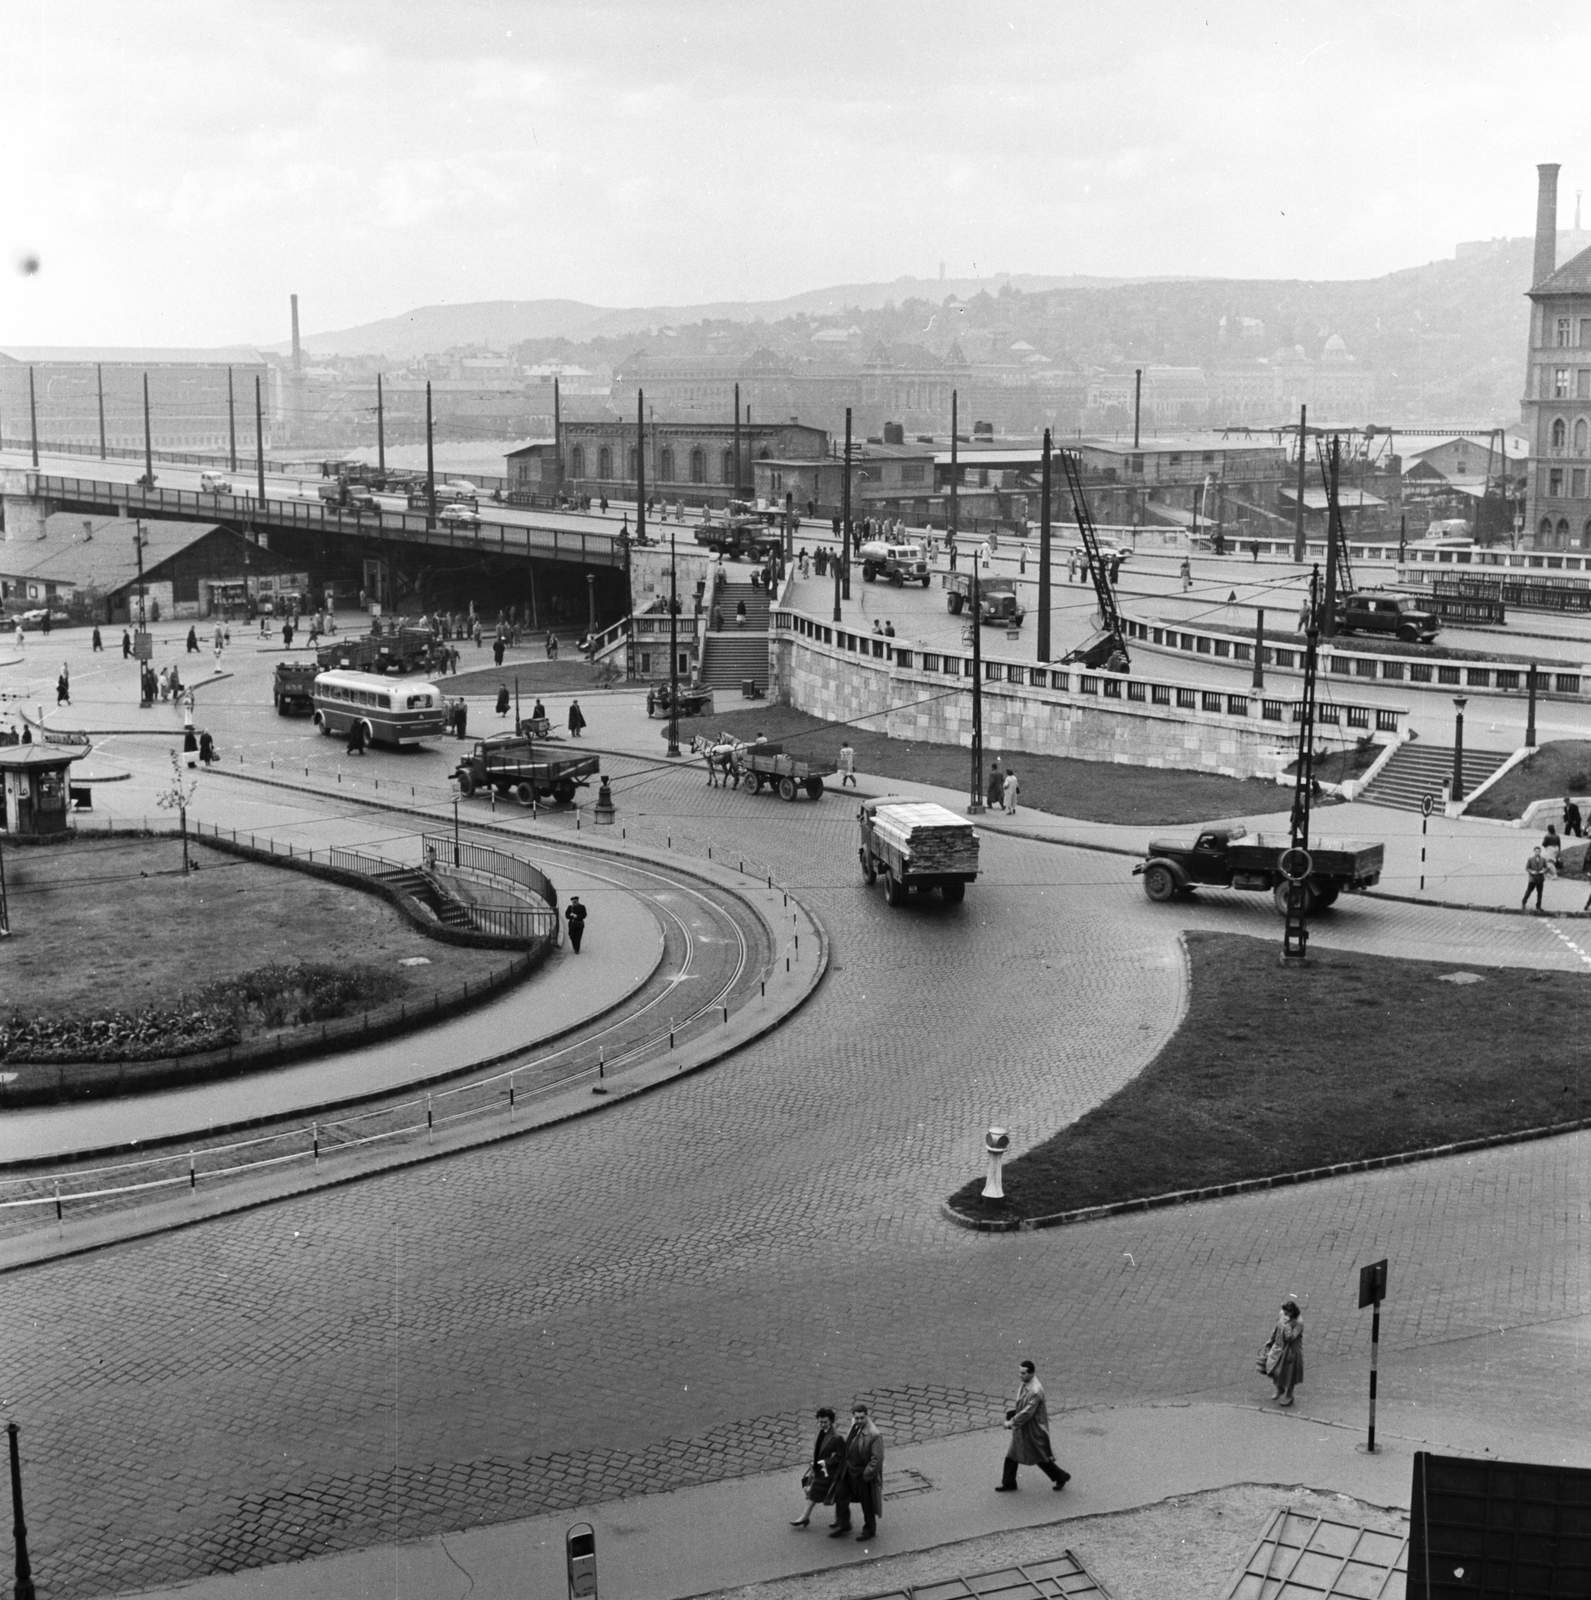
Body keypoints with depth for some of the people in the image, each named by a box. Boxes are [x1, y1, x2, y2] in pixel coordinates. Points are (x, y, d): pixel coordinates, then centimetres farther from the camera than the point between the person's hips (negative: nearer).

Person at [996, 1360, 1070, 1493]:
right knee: (1012, 1455, 14)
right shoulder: (1025, 1384, -2)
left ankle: (1061, 1476, 30)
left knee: (1040, 1457, 9)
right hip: (1022, 1429, 9)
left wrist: (1012, 1422, -18)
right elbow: (1017, 1402, 10)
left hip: (1033, 1430, -9)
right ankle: (1008, 1483, 28)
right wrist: (1010, 1416, -2)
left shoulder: (1035, 1391, -31)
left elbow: (1027, 1412, -28)